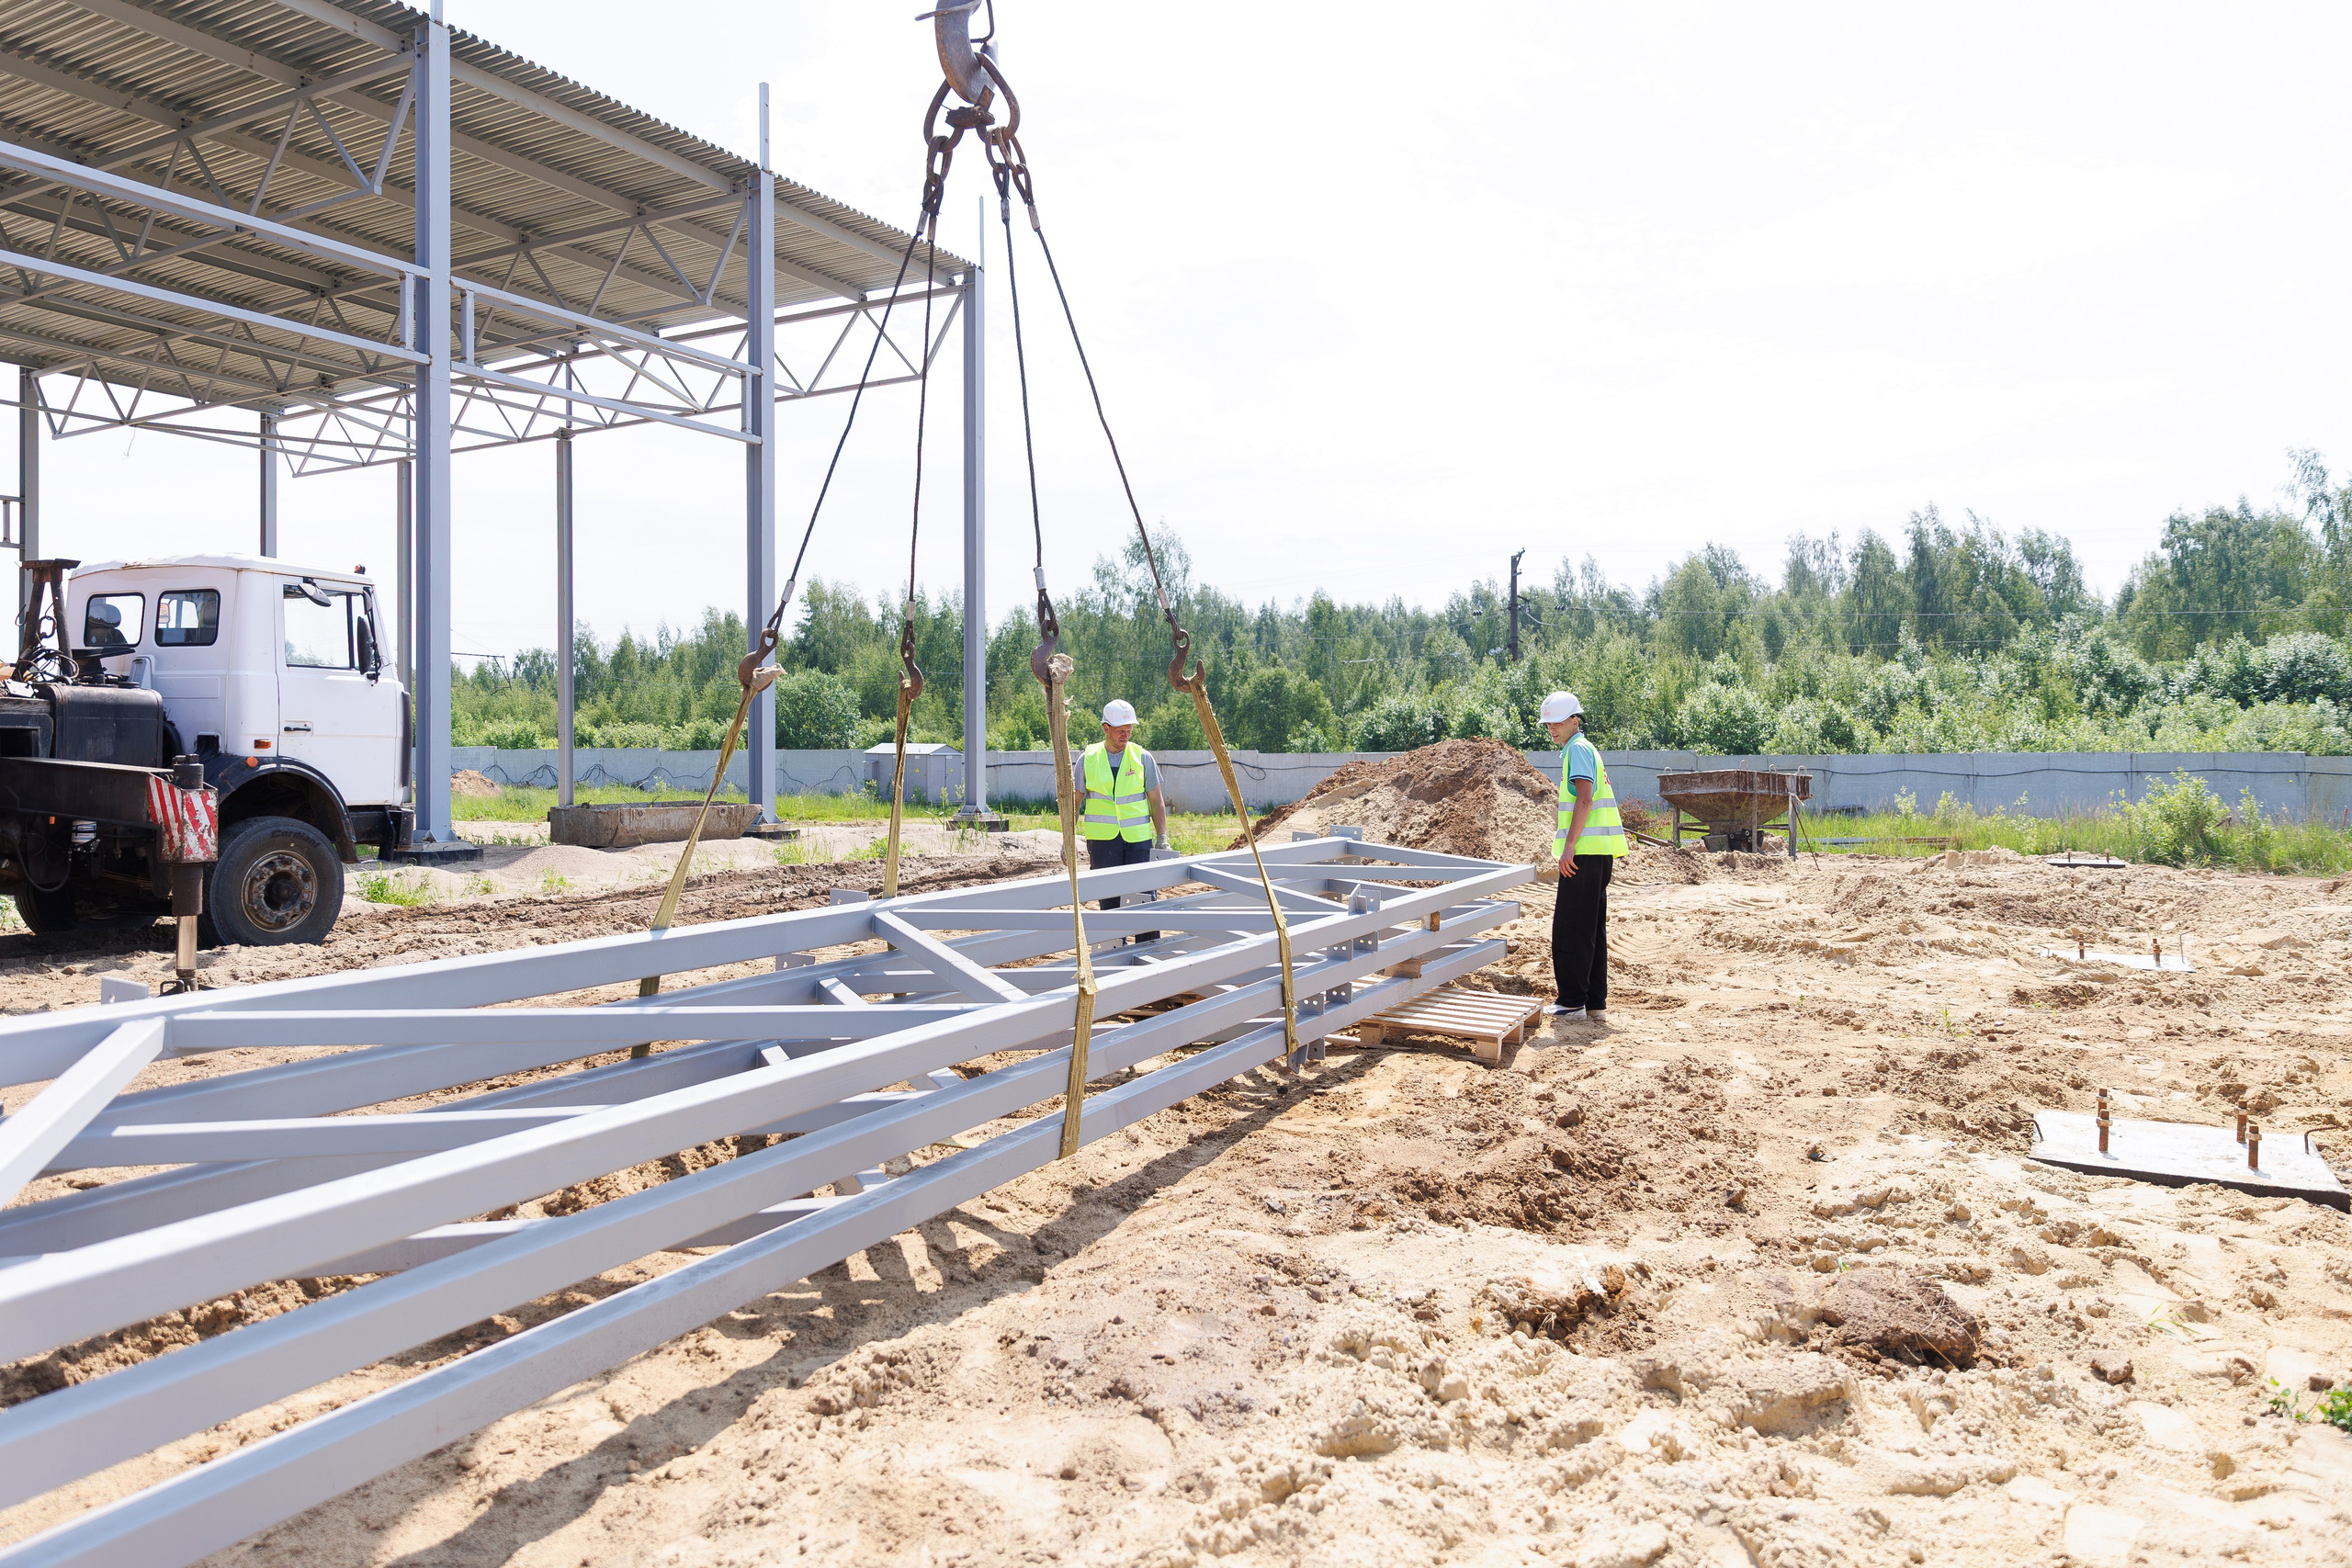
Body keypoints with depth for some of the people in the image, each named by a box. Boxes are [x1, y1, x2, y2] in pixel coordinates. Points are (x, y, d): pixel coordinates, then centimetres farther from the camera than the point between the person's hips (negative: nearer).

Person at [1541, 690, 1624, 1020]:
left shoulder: (1577, 748, -8)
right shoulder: (1586, 749, 22)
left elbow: (1584, 799, -19)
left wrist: (1569, 846, -21)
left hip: (1585, 851, -10)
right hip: (1598, 852, 10)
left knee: (1570, 928, -7)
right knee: (1592, 928, 12)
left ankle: (1572, 1002, -5)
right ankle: (1595, 1001, 16)